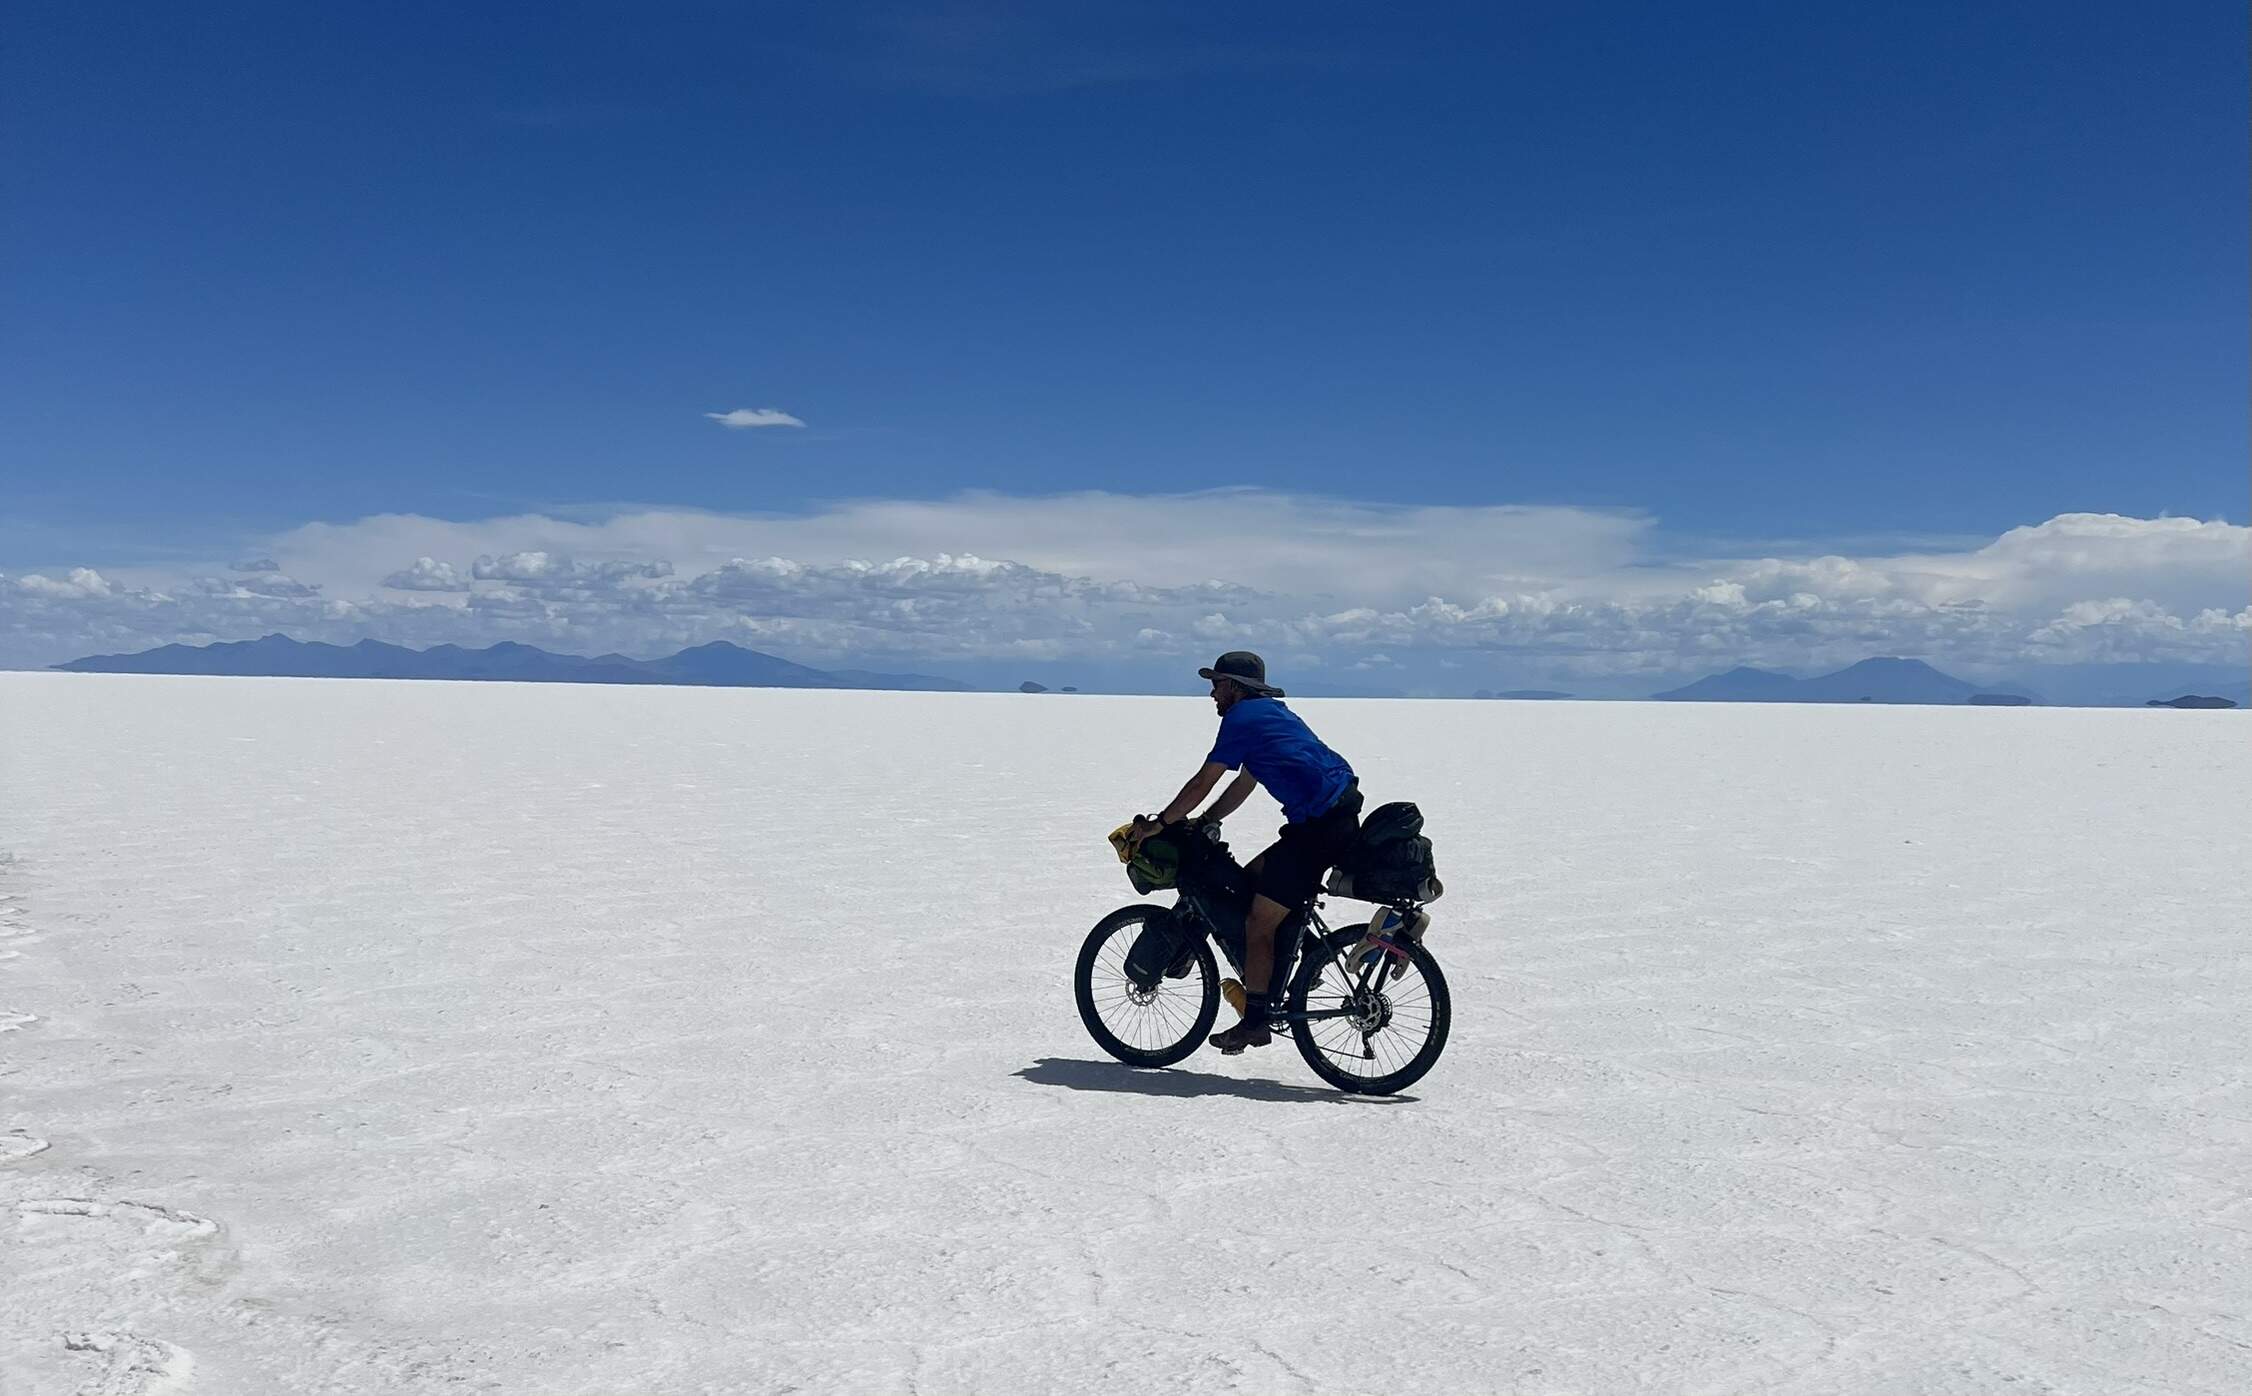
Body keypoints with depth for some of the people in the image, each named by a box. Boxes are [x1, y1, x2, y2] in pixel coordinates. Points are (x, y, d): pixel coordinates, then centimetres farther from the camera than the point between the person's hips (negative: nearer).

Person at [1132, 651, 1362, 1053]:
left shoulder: (1242, 717, -6)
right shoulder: (1271, 713, 23)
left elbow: (1202, 784, -7)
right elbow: (1243, 786, 27)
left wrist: (1158, 824, 3)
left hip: (1319, 827, -10)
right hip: (1342, 816, 10)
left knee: (1259, 924, -4)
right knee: (1249, 881, 19)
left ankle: (1254, 1021, 3)